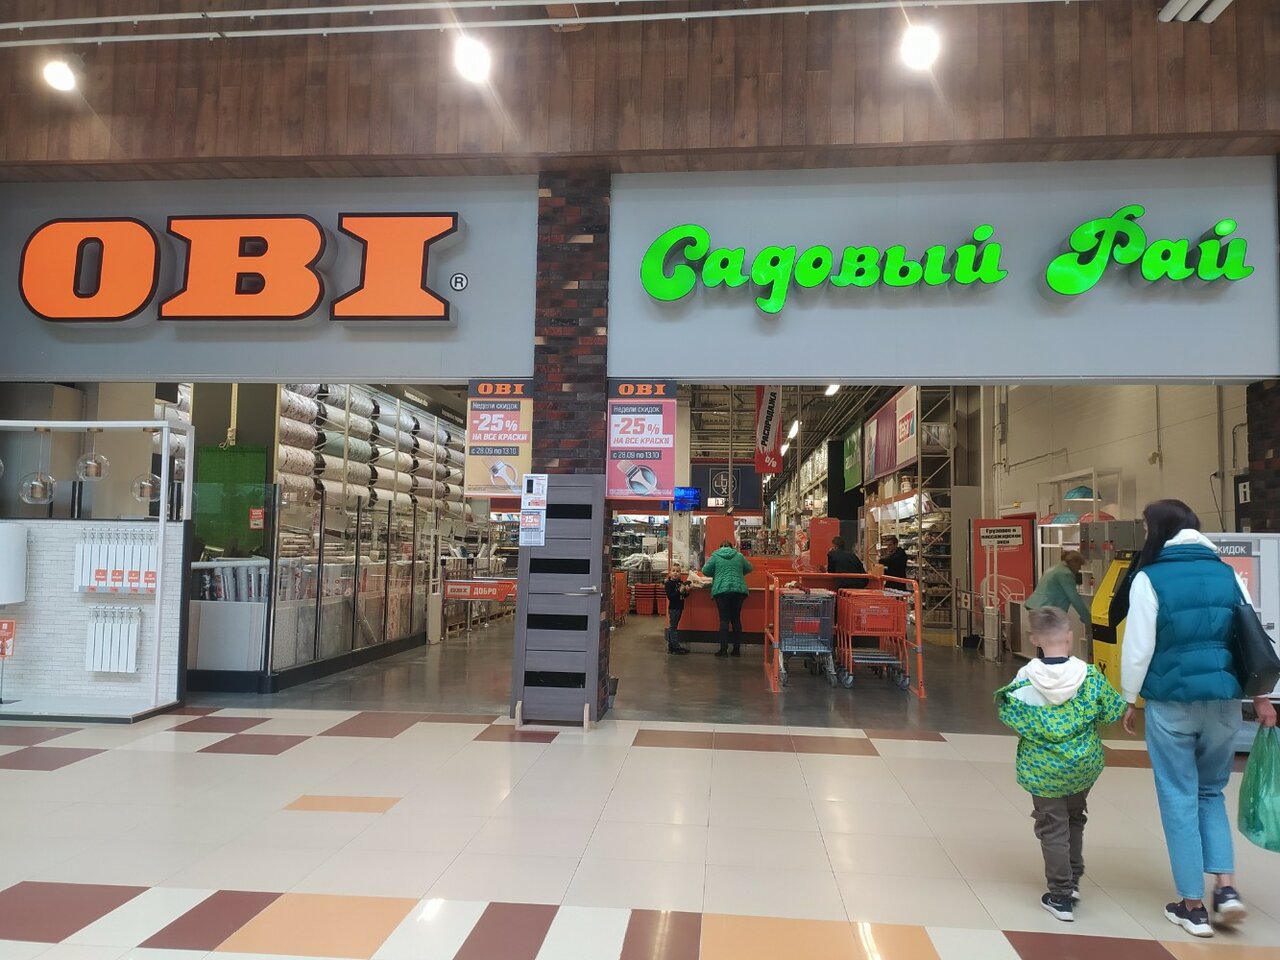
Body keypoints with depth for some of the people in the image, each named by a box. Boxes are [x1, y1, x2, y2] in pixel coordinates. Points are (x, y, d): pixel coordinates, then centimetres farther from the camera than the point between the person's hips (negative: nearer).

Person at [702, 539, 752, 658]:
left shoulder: (715, 556, 4)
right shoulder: (739, 556, 10)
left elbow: (705, 571, 7)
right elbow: (749, 568, 21)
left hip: (721, 590, -2)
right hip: (739, 589, 2)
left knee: (724, 619, 0)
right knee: (736, 619, 9)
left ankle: (724, 649, -3)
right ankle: (737, 649, 10)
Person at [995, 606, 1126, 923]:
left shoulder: (1025, 680, -15)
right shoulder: (1090, 676, -12)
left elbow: (1006, 714, -9)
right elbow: (1113, 712, -3)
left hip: (1042, 768, -2)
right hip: (1083, 766, 3)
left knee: (1053, 827, 9)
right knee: (1075, 818, 25)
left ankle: (1061, 896, 12)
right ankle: (1073, 880, 36)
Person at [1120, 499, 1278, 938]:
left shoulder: (1150, 579, -9)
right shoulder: (1228, 575, 6)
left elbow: (1138, 648, -10)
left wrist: (1129, 700, 2)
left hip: (1172, 703, -4)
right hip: (1223, 701, 5)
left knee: (1179, 798, 7)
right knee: (1210, 792, 21)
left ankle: (1193, 906, 14)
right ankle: (1226, 887, 12)